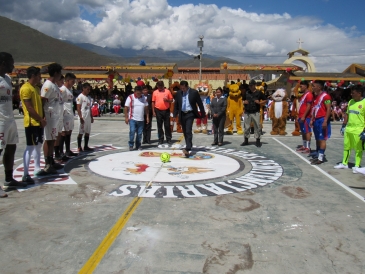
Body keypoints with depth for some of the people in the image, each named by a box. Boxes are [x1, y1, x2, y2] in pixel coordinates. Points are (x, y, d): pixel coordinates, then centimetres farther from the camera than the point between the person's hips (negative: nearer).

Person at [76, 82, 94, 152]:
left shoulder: (89, 97, 14)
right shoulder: (80, 97, -8)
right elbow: (78, 108, -12)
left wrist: (91, 117, 15)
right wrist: (81, 117, -18)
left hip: (88, 117, 7)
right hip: (83, 117, -7)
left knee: (87, 132, 9)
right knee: (81, 132, -1)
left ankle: (86, 146, 17)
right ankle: (79, 147, 6)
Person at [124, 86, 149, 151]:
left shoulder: (143, 98, 7)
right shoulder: (130, 97, -5)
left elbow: (146, 108, 10)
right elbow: (126, 108, -5)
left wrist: (147, 117, 5)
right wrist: (126, 117, -9)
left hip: (141, 119, 4)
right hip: (132, 118, -4)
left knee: (139, 133, 7)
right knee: (132, 132, -12)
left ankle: (138, 145, 19)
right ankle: (131, 145, 2)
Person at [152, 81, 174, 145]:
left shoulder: (167, 91, 2)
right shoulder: (155, 92, 4)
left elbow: (171, 100, 6)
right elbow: (153, 102, 6)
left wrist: (167, 100, -15)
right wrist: (153, 111, 2)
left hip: (166, 110, -1)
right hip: (158, 111, 1)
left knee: (167, 125, 2)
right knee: (159, 126, 6)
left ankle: (169, 139, 11)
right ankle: (160, 139, 15)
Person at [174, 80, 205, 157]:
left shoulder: (194, 92, -7)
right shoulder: (179, 93, 4)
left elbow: (200, 103, -2)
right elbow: (176, 104, 11)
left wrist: (203, 114, -1)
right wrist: (175, 114, 2)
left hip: (190, 114, -5)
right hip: (182, 114, 5)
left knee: (188, 131, -16)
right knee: (185, 132, 11)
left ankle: (188, 149, -21)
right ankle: (189, 146, 26)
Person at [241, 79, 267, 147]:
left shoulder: (259, 93, 1)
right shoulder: (246, 93, 10)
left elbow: (265, 100, 5)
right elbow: (243, 100, 20)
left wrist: (259, 102, -12)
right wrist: (244, 102, -2)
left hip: (255, 113, -3)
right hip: (247, 112, 3)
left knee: (257, 126, -1)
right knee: (246, 127, 8)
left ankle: (258, 140, 9)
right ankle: (246, 140, 19)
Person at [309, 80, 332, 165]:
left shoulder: (325, 96, -12)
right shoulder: (316, 96, 16)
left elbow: (328, 109, -17)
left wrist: (325, 121, -21)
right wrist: (312, 120, 16)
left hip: (322, 120, -9)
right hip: (316, 120, 9)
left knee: (322, 139, -6)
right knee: (317, 139, 13)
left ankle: (321, 158, -3)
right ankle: (318, 155, 21)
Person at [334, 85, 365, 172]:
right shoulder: (351, 101, 9)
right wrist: (343, 126, 15)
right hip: (348, 129, 7)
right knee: (346, 147, 15)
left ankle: (357, 166, 14)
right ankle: (344, 163, 27)